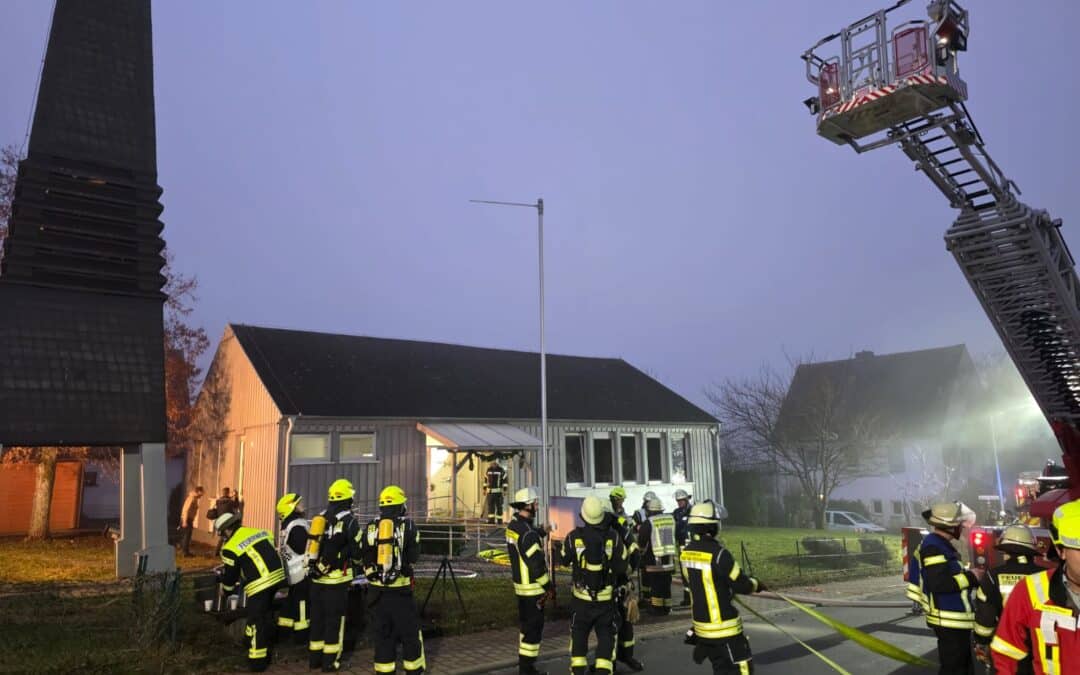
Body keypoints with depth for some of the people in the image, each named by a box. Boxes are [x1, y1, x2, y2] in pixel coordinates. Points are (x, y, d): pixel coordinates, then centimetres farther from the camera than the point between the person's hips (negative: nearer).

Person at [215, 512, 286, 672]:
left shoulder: (231, 547, -4)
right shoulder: (260, 532, 12)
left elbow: (230, 575, 5)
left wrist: (225, 589, 26)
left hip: (260, 584, -7)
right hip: (278, 576, 7)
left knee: (256, 622, 6)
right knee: (266, 618, 22)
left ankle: (257, 662, 13)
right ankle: (265, 655, 35)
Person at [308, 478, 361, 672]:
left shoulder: (320, 518, 9)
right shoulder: (348, 520, -10)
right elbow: (357, 550, -8)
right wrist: (353, 561, 11)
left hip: (317, 576, 6)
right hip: (336, 578, -6)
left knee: (317, 617, 13)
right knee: (334, 619, 2)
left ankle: (314, 658, 21)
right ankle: (330, 661, 6)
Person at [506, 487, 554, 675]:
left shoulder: (514, 525, 4)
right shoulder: (527, 533, -25)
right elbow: (536, 565, -23)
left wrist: (542, 532, 5)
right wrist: (549, 586, -14)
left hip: (521, 584, 10)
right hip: (532, 588, -10)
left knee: (526, 624, 21)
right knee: (533, 626, 0)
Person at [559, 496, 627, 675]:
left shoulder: (574, 536, -13)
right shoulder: (613, 536, -12)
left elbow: (565, 561, 3)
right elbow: (621, 567, -6)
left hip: (581, 597, 0)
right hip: (606, 597, 0)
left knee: (579, 634, 16)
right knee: (606, 635, 11)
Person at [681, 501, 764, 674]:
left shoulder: (686, 552, -1)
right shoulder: (718, 553, -24)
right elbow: (742, 585, -15)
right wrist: (756, 585, 6)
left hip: (701, 623, 7)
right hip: (723, 626, -7)